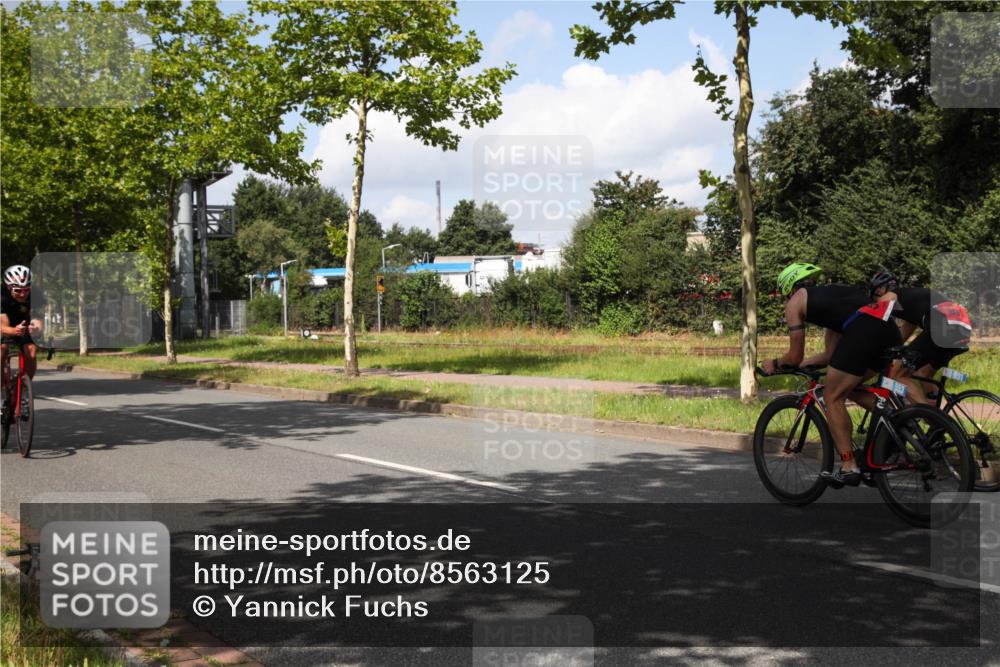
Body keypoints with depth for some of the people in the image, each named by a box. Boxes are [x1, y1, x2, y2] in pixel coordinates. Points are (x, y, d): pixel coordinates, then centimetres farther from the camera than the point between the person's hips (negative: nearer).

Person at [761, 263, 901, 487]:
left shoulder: (795, 302, 17)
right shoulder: (828, 293, 37)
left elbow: (795, 356, 17)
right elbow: (831, 354, 37)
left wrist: (775, 364, 37)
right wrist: (795, 365, 45)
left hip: (862, 330, -8)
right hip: (890, 329, 8)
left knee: (832, 398, 6)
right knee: (851, 387, 27)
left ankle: (849, 467, 2)